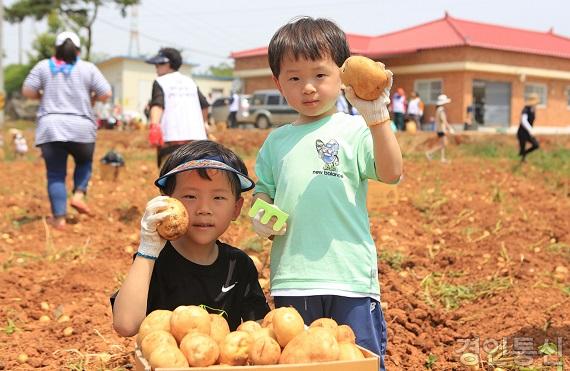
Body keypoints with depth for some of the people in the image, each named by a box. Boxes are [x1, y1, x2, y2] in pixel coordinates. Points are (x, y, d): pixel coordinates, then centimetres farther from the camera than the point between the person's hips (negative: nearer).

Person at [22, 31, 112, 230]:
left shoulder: (43, 66, 6)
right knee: (84, 162, 25)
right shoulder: (88, 68, 3)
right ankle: (79, 195, 4)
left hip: (50, 128, 1)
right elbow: (105, 94, -2)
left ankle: (59, 218, 2)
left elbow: (27, 91, 2)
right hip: (81, 128, 0)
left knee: (55, 174, 7)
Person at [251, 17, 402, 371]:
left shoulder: (354, 130, -3)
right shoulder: (277, 141, 12)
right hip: (291, 277, 4)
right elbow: (263, 191, 19)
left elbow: (391, 172, -17)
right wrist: (260, 215, -1)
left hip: (350, 275, -4)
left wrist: (376, 118, -27)